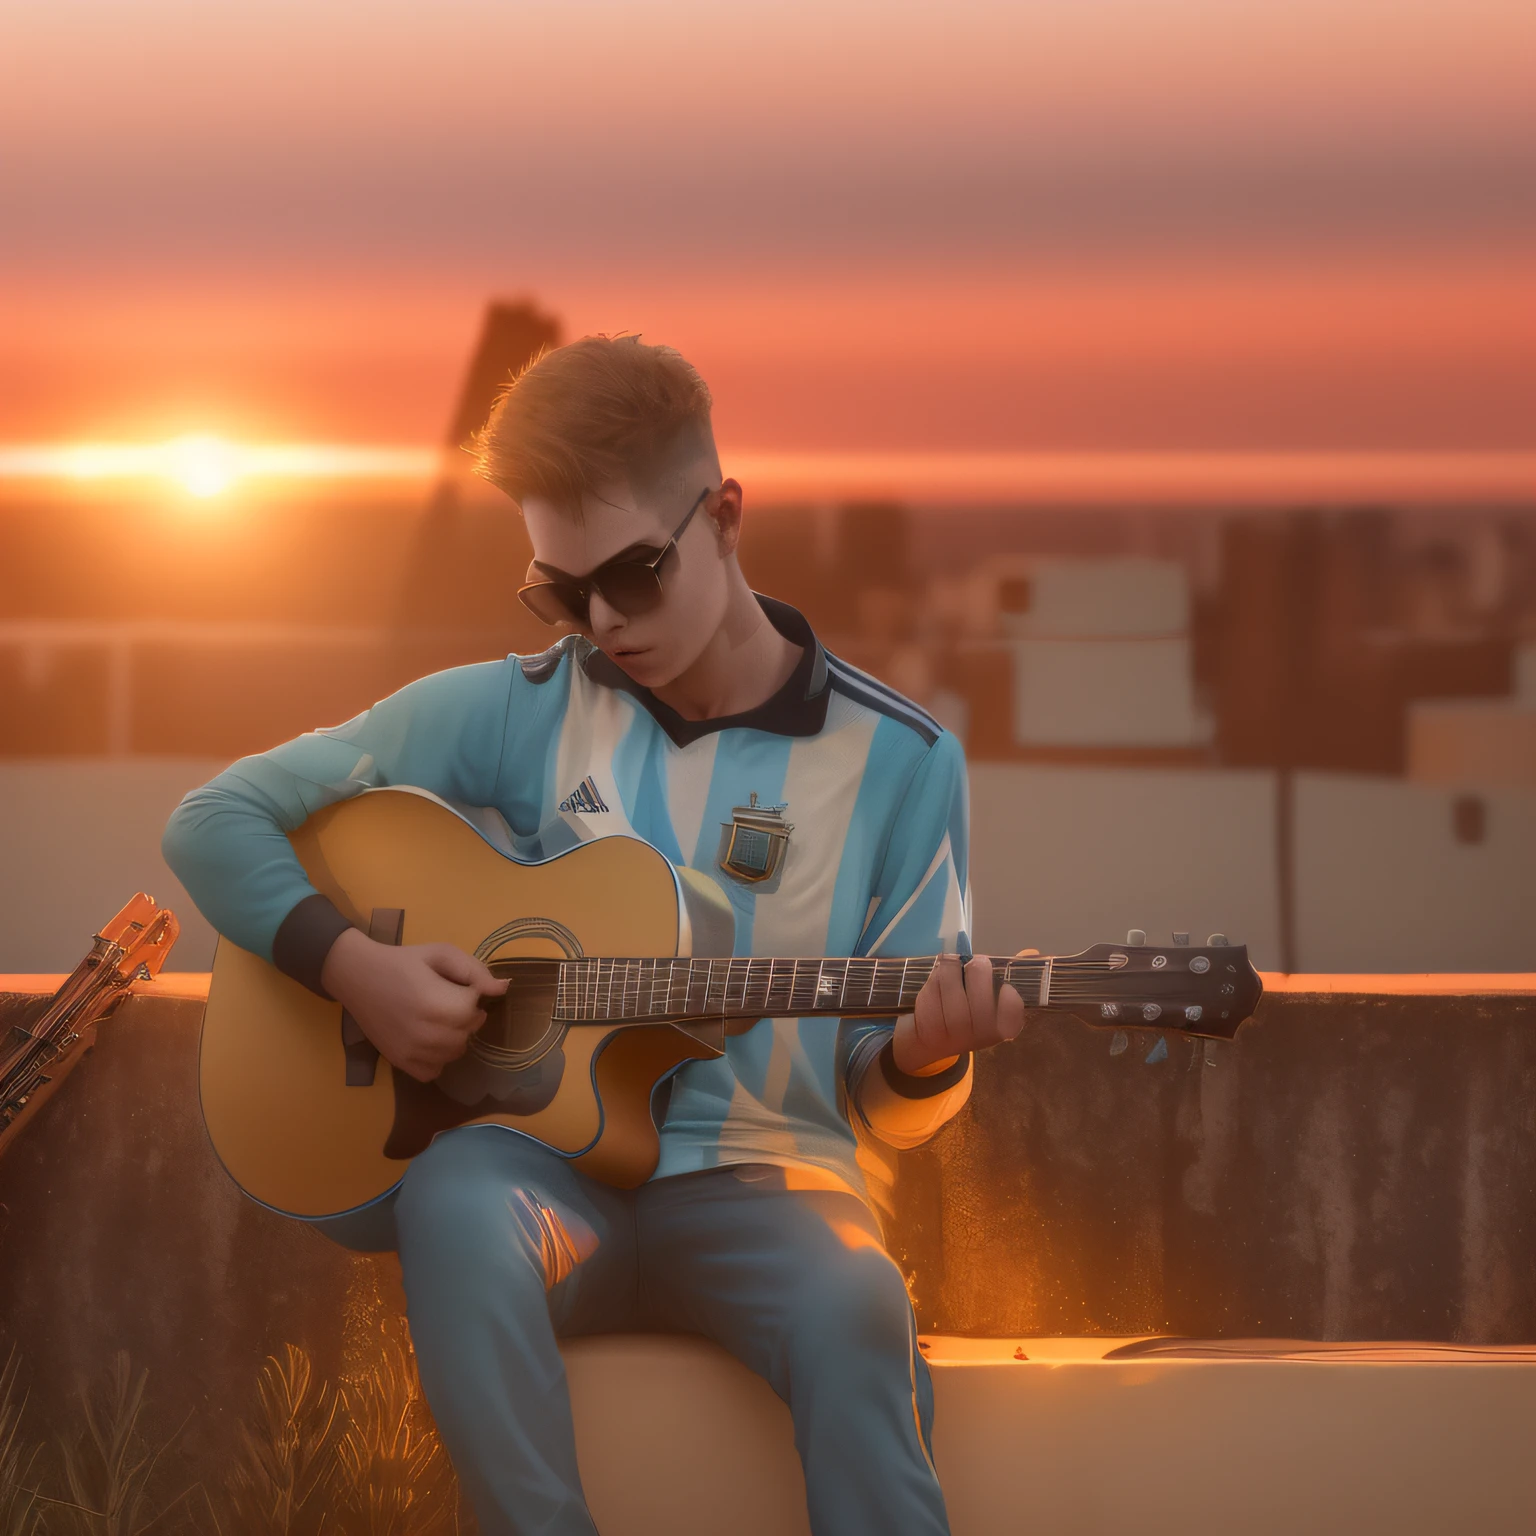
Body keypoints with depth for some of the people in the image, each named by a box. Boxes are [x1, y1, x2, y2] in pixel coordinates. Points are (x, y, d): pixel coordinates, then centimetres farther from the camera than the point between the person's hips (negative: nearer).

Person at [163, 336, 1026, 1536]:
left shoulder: (896, 762, 4)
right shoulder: (512, 714, 5)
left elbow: (883, 1111, 8)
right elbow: (216, 820, 8)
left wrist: (921, 1059, -17)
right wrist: (352, 965, -9)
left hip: (759, 1184, -1)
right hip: (546, 1175, 1)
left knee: (853, 1308, -38)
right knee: (456, 1195, -37)